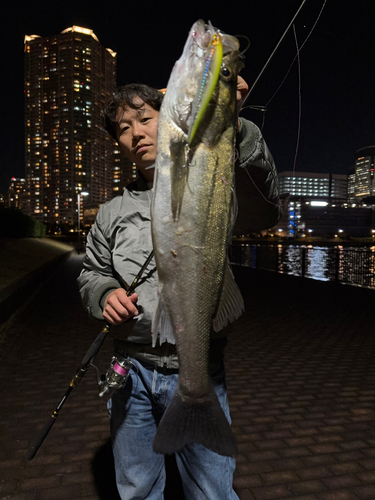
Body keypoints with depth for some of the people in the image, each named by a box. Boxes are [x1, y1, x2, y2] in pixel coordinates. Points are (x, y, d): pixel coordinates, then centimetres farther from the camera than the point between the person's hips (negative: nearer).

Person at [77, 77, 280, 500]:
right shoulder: (112, 213, 8)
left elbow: (264, 213, -23)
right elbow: (91, 275, 17)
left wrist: (235, 128, -35)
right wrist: (105, 294, -7)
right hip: (131, 372, 4)